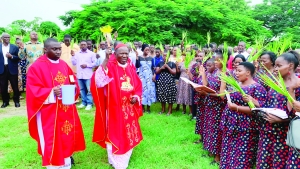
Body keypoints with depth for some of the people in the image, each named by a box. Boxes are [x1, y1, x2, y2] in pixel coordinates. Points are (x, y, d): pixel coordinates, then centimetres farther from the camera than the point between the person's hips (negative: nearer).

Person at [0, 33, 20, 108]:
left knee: (15, 87, 4)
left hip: (12, 69, -1)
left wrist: (11, 56, -14)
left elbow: (18, 58, 2)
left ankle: (16, 101, 17)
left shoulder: (15, 47, 5)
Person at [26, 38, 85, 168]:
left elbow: (73, 82, 15)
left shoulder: (64, 65, 9)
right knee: (52, 143, 1)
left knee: (68, 138, 16)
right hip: (49, 113, -6)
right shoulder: (36, 67, -10)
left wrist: (73, 89, -7)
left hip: (67, 111, 6)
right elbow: (33, 91, -14)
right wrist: (51, 92, -27)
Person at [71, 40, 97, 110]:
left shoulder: (91, 53, 1)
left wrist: (87, 65, -12)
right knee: (82, 89, 11)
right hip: (79, 75, 4)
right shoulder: (77, 53, 12)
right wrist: (73, 56, -1)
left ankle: (89, 103, 2)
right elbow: (74, 63, 10)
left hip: (88, 75, -4)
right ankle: (84, 102, 20)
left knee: (89, 90, -5)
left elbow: (95, 63, -3)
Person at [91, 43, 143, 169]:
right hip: (115, 107, -6)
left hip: (129, 108, 6)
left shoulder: (131, 67, 5)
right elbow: (99, 79, -32)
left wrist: (136, 97, -5)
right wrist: (106, 59, -36)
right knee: (116, 134, 7)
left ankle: (125, 159, 42)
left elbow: (138, 85, 12)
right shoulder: (110, 66, -12)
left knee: (129, 134, 19)